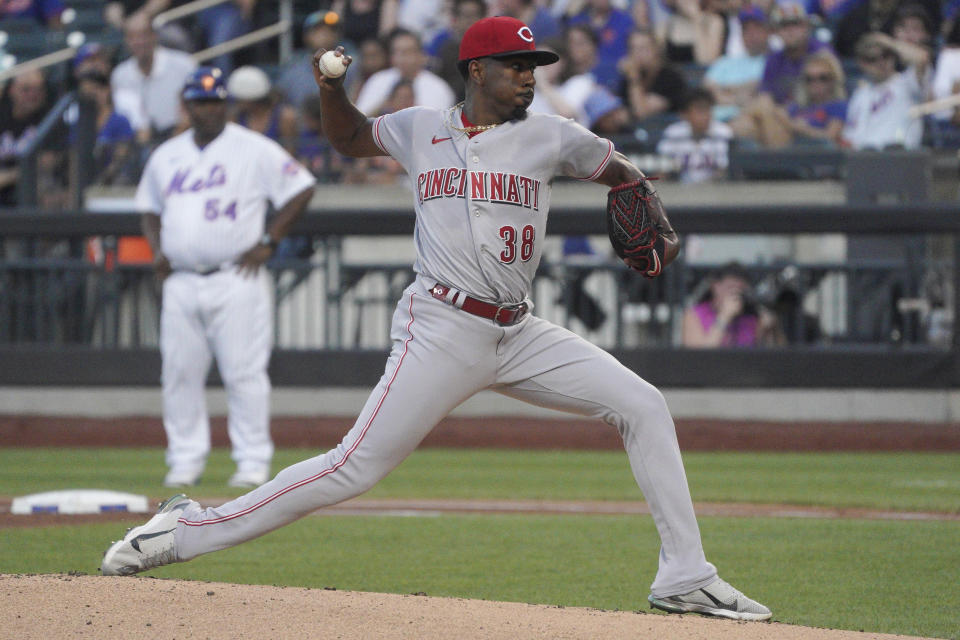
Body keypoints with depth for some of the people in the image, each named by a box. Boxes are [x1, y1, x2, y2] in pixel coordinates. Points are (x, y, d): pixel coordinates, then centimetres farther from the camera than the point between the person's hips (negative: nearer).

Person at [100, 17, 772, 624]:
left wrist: (660, 231, 2)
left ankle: (684, 578, -3)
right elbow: (351, 136, 24)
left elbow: (622, 173, 20)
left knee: (644, 407, -7)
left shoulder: (551, 136, 7)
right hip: (443, 330, -4)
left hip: (520, 335, 4)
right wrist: (333, 90, 4)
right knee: (356, 467, -12)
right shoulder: (421, 129, 7)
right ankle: (188, 530, -5)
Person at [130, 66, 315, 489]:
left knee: (244, 372, -7)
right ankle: (185, 459, 11)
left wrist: (268, 242, -7)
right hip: (180, 283, 5)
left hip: (236, 279, -5)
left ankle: (253, 461, -2)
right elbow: (149, 206, 28)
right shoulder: (166, 156, 15)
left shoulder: (255, 150, -1)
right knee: (179, 373, 3)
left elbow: (301, 189, -2)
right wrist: (157, 249, 9)